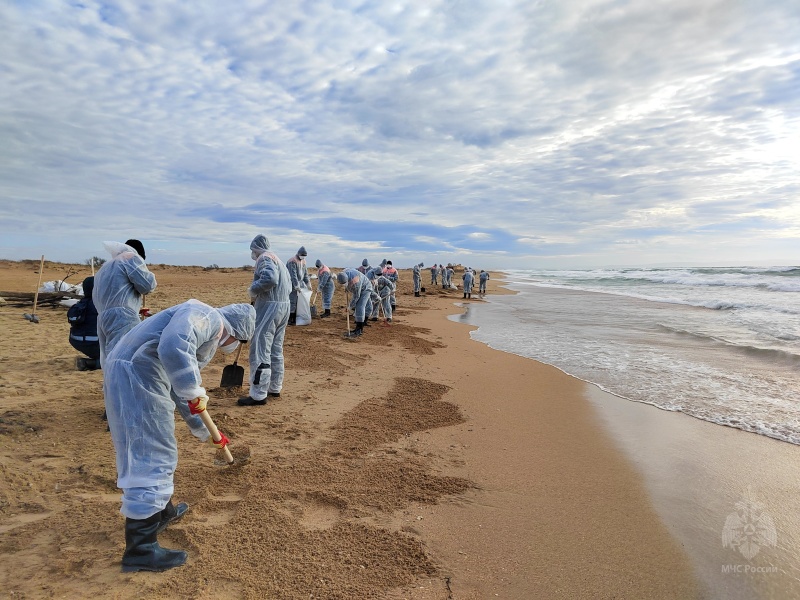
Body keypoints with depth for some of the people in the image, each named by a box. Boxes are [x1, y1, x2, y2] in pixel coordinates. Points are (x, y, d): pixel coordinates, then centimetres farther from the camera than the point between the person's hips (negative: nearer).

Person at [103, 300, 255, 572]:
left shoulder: (209, 335, 24)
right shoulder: (206, 316, -8)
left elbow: (181, 387, 32)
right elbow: (174, 346, -30)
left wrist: (205, 432, 38)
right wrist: (195, 392, -18)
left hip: (131, 375, 11)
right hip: (136, 374, -11)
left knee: (153, 452, 25)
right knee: (152, 459, -3)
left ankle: (162, 511, 44)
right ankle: (141, 550, 8)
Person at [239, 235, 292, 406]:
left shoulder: (264, 258, -8)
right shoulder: (277, 260, 21)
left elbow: (270, 278, -28)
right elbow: (289, 285, 20)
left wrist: (253, 290, -14)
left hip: (269, 307, -10)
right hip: (283, 306, 10)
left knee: (260, 351, -6)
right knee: (276, 351, 16)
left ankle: (258, 395, -3)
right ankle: (274, 388, 23)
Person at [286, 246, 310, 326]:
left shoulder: (303, 261, 11)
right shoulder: (292, 261, -16)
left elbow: (305, 273, 14)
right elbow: (293, 275, -22)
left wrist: (308, 283, 6)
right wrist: (297, 286, -26)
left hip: (299, 282, 8)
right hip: (292, 284, -8)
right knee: (293, 301, -9)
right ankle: (290, 319, -2)